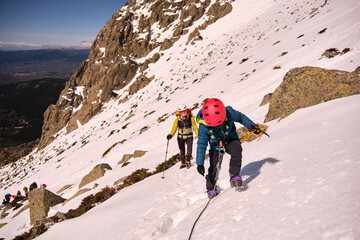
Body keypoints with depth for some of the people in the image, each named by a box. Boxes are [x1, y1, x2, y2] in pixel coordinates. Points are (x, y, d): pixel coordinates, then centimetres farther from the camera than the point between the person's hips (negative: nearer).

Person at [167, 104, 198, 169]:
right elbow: (174, 128, -13)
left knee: (189, 148, -17)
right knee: (182, 150, 10)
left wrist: (198, 135, -8)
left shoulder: (190, 118, -10)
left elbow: (195, 127, -5)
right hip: (180, 137, 1)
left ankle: (187, 161, 3)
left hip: (189, 136, -1)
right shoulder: (177, 120, -10)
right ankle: (183, 163, 27)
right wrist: (171, 135, -31)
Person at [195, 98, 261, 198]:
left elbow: (241, 117, -4)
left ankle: (234, 175, -15)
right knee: (213, 168, -7)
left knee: (237, 150, -32)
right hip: (216, 146, 0)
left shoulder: (229, 112, -28)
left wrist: (252, 126, -8)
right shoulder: (203, 126, -29)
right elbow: (201, 144, -21)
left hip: (231, 140, 0)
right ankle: (211, 188, 20)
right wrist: (200, 163, -22)